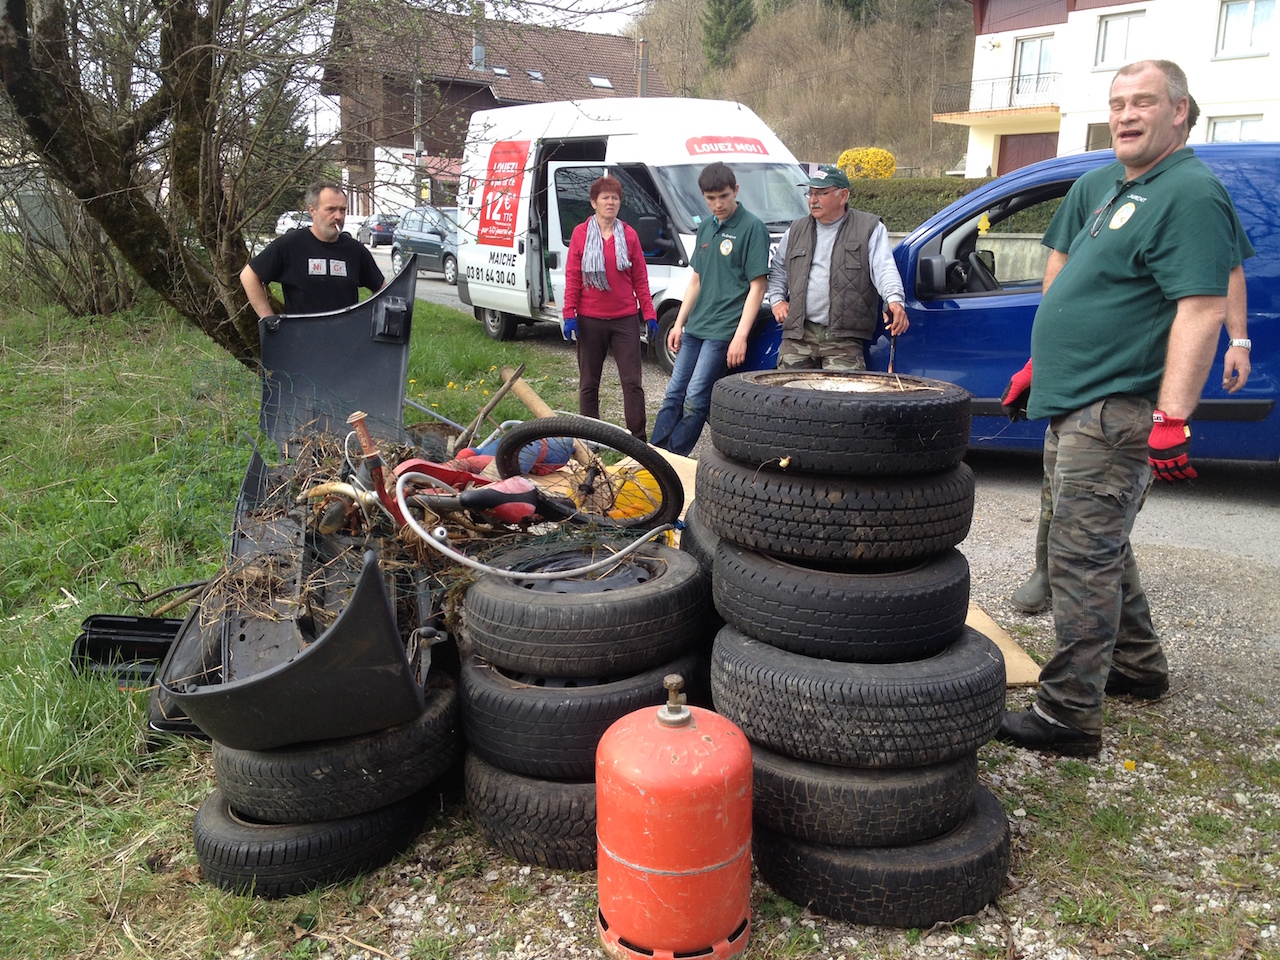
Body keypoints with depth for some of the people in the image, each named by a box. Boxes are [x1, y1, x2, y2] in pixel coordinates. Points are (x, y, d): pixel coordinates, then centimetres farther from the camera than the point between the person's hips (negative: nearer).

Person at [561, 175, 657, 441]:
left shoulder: (629, 235, 4)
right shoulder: (580, 234, 2)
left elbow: (640, 278, 5)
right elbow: (572, 276, 1)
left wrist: (648, 314, 0)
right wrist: (569, 314, -5)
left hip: (625, 319, 0)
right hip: (590, 320, 0)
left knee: (633, 382, -1)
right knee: (589, 383, 9)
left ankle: (638, 439, 5)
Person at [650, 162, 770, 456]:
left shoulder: (752, 227, -8)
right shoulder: (705, 228, 13)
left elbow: (757, 286, -12)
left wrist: (741, 336, -18)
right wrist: (679, 323, 14)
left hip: (723, 331, -7)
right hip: (695, 327, 7)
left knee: (695, 399, -9)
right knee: (673, 394, 8)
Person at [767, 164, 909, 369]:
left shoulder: (870, 228, 5)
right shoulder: (797, 230, 19)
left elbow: (884, 268, -8)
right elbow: (777, 269, 31)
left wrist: (895, 300, -25)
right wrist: (777, 299, 15)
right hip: (798, 334, 4)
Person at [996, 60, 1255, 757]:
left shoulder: (1190, 193, -12)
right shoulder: (1105, 186, 17)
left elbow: (1201, 309, -21)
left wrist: (1172, 417, -28)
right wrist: (1043, 362, 24)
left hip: (1116, 411, -10)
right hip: (1076, 404, 10)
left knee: (1082, 556, -10)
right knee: (1101, 546, 19)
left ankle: (1068, 716, -3)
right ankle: (1138, 668, 36)